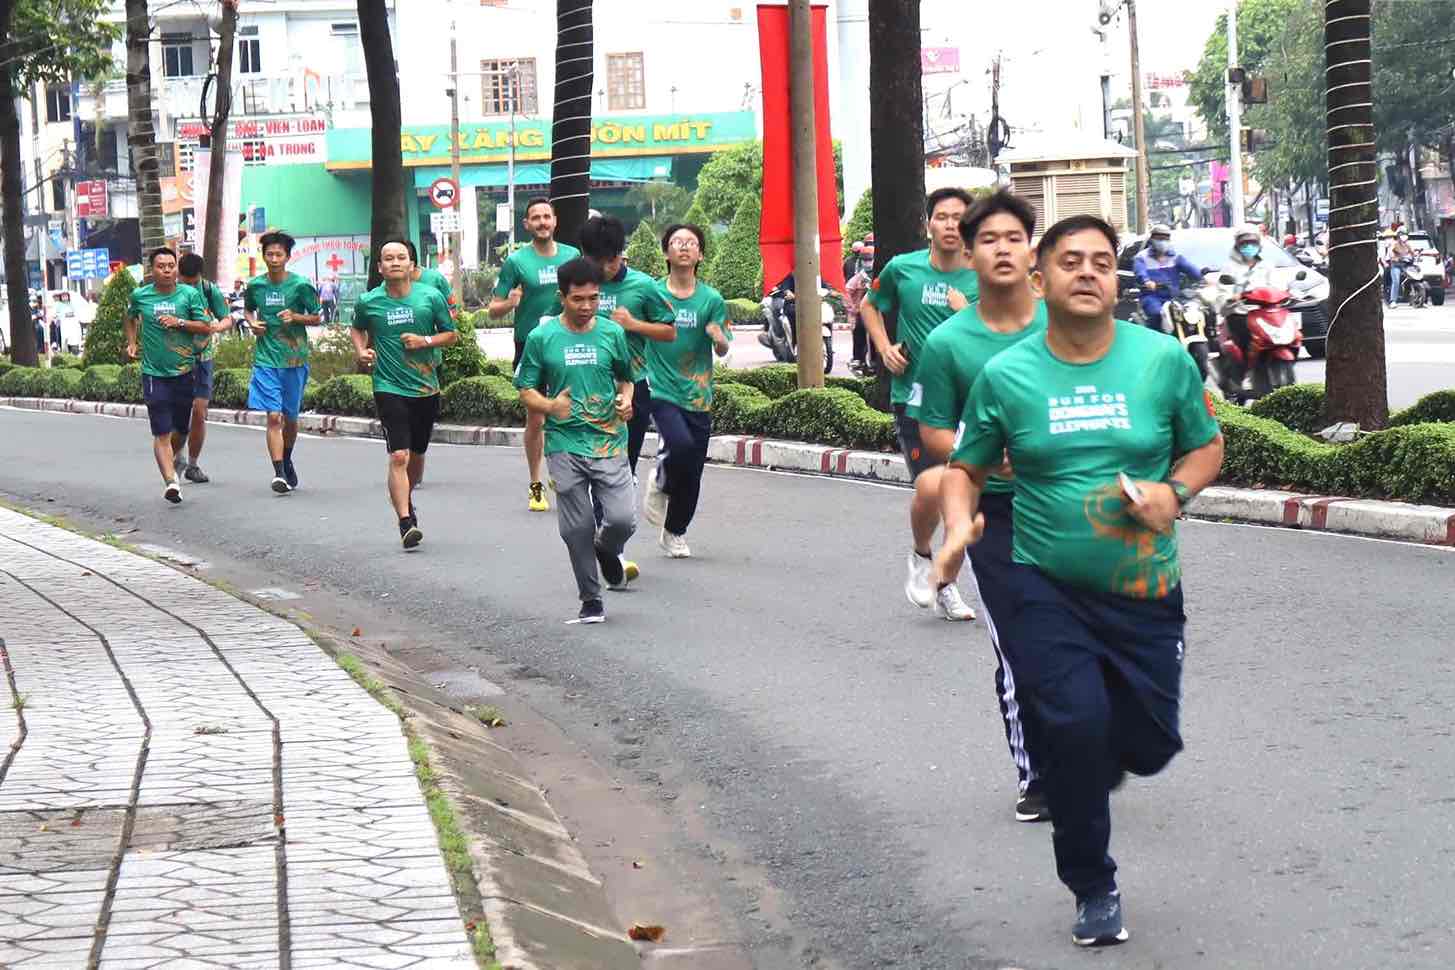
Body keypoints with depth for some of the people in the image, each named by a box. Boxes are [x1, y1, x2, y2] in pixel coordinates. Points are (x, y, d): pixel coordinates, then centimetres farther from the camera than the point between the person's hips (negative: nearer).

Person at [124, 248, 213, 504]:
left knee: (180, 429, 14)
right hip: (153, 373, -1)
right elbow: (131, 318, 23)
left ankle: (172, 459, 42)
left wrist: (179, 322, -15)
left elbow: (206, 327, -2)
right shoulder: (140, 296, 2)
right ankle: (171, 481, -19)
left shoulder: (189, 294, -1)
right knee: (162, 433, -12)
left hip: (184, 371, 1)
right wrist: (132, 343, 12)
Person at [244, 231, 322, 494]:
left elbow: (316, 318, 2)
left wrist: (295, 317, -16)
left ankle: (287, 461, 37)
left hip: (295, 358, 0)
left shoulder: (301, 285, -5)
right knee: (273, 416, -11)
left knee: (290, 417, 12)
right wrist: (252, 323, 1)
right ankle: (279, 473, -16)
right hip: (266, 359, 0)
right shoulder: (256, 285, 3)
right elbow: (248, 309, 22)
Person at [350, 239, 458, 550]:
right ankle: (405, 522, -18)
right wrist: (361, 350, 0)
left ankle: (406, 499, 44)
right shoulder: (368, 302, -2)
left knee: (417, 455, 16)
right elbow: (357, 328, 19)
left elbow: (451, 334, 7)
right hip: (389, 387, -2)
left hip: (426, 387, 2)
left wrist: (426, 341, -10)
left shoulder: (431, 297, -2)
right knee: (399, 456, -15)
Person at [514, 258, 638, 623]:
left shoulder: (613, 333, 4)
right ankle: (591, 602, 16)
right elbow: (527, 391, 4)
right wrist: (551, 406, -17)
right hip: (565, 445, -1)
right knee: (577, 529, 1)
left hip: (609, 442, 1)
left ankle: (607, 551, 25)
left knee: (622, 519, -11)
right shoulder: (542, 338, 0)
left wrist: (626, 400, -5)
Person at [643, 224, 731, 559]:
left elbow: (723, 349, 0)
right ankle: (660, 484, 5)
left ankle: (674, 532, 27)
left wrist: (718, 338, -21)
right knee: (680, 444, -28)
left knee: (692, 474, 6)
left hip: (698, 395, 2)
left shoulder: (711, 299, 1)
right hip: (661, 390, -2)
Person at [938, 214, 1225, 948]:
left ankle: (1087, 767, 44)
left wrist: (1175, 490, -12)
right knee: (1076, 727, -17)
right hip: (1048, 590, -1)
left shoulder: (1164, 360, -3)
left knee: (1149, 745, 4)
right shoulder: (1004, 376, -4)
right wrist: (960, 522, -14)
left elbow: (1206, 447, 8)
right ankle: (1094, 891, 5)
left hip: (1145, 591, 2)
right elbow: (966, 469, 6)